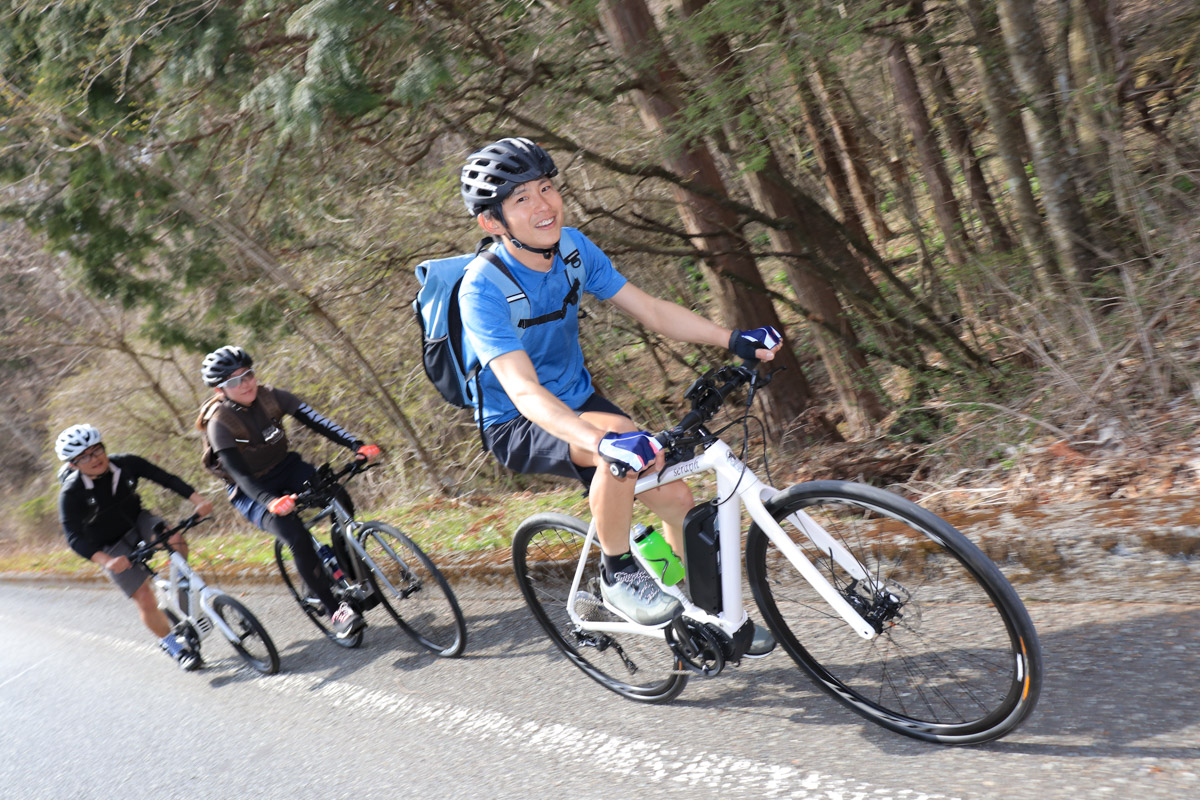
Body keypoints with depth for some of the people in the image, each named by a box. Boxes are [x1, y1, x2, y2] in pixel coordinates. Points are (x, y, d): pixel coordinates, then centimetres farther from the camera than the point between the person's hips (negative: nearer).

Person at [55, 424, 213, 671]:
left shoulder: (125, 463, -15)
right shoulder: (71, 494, -22)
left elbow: (166, 478, -16)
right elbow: (74, 538, -26)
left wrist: (198, 499, -29)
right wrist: (105, 560, -42)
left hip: (138, 523, 3)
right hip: (110, 547, -3)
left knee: (175, 539, -30)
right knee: (146, 600, -13)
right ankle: (175, 647, 9)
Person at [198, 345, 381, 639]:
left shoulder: (269, 396, -10)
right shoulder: (219, 422, -20)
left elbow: (313, 419, -19)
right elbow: (240, 474, -28)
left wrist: (357, 444, -33)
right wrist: (271, 501, -47)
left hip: (286, 467, 4)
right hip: (251, 491, -4)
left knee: (341, 502, -21)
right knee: (298, 538, -27)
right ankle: (334, 610, -17)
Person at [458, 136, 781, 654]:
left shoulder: (574, 248, -7)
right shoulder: (482, 290, -26)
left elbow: (651, 311, -3)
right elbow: (524, 391, -37)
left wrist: (734, 339, -16)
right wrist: (603, 443, -52)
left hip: (579, 401, 6)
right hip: (518, 428, -6)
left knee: (676, 498, -2)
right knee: (620, 438, -35)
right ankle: (617, 576, -12)